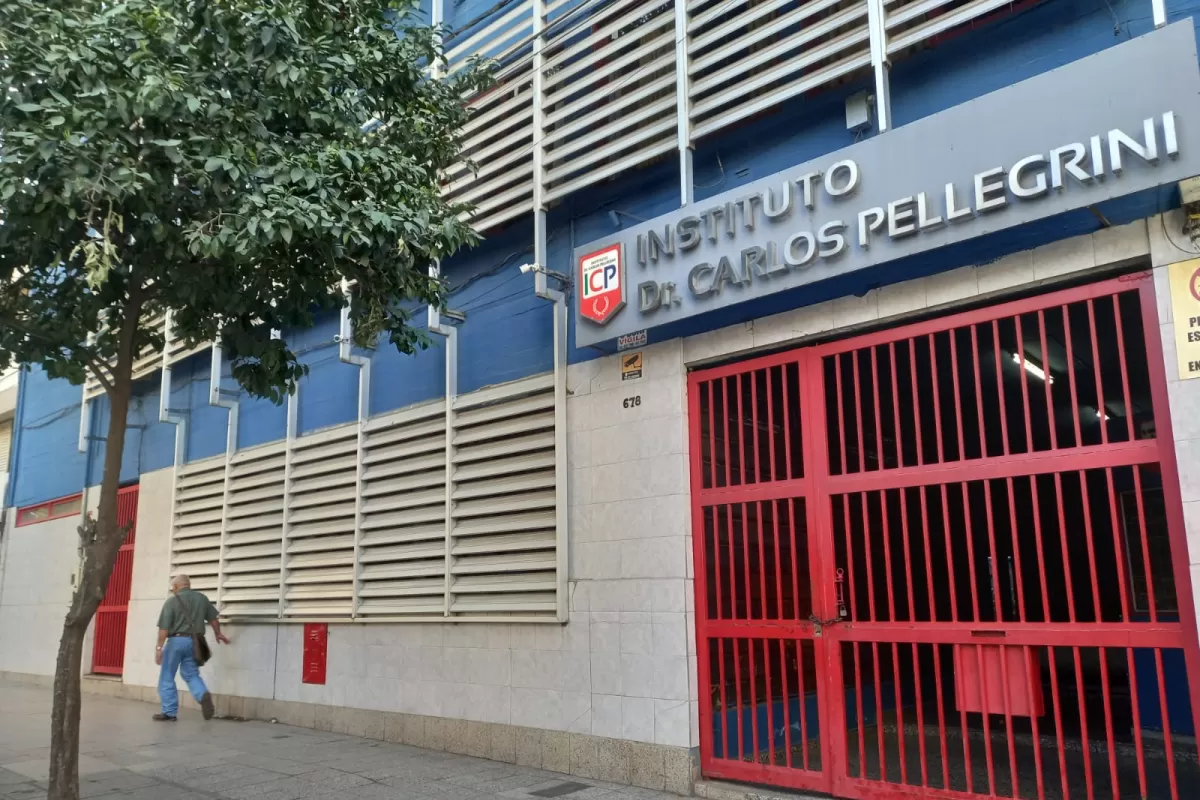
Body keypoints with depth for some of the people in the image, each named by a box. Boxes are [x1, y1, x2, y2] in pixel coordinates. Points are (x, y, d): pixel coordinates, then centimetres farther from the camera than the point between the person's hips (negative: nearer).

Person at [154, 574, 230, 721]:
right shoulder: (202, 598, 7)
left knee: (167, 677, 9)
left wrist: (159, 647, -9)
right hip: (194, 642, 5)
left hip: (176, 641, -5)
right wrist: (218, 634, 31)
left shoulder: (172, 601, -8)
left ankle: (169, 712, 11)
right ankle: (203, 695, -13)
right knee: (191, 674, 15)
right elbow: (213, 619, 15)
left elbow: (164, 628, -14)